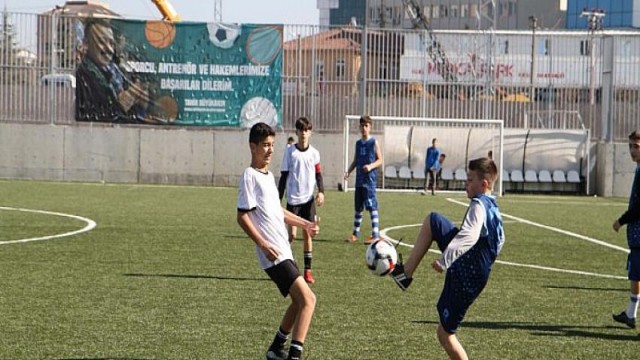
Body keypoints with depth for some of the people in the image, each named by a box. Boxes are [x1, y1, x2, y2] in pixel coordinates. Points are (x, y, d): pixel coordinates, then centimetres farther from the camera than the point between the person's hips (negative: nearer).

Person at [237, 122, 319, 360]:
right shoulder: (250, 176, -10)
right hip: (273, 254, -10)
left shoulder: (269, 175, 17)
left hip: (284, 251, 10)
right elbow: (242, 216, -15)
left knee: (299, 301, 20)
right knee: (308, 299, -17)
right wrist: (264, 245, -21)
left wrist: (304, 224, 24)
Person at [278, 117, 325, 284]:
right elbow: (283, 177, 2)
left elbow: (318, 175, 8)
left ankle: (307, 271, 8)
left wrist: (321, 191, -10)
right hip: (293, 199, -2)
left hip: (309, 199, 2)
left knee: (307, 234, 3)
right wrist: (278, 200, 0)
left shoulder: (314, 153, 4)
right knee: (292, 234, -7)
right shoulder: (290, 152, -2)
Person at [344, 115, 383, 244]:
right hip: (359, 179, 6)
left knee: (372, 207, -10)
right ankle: (355, 234, 21)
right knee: (358, 208, 12)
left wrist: (371, 166, -21)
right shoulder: (358, 143, 14)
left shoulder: (374, 142, -2)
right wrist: (348, 171, 4)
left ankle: (375, 235, -10)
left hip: (370, 179, -6)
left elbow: (380, 160, -3)